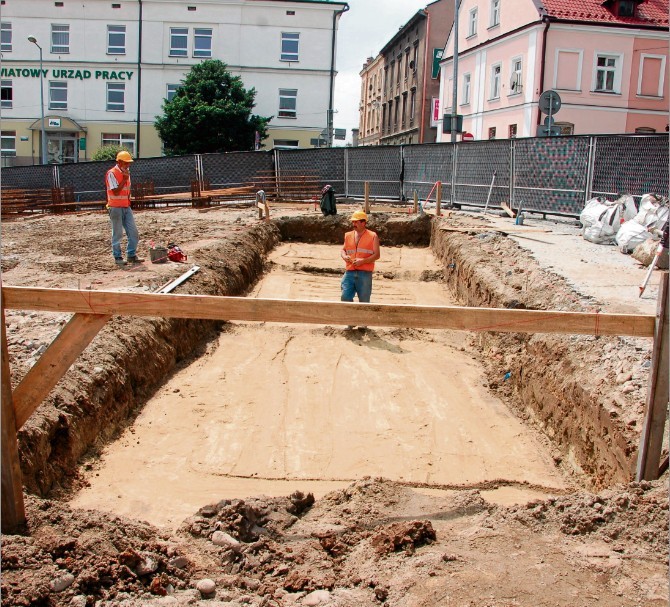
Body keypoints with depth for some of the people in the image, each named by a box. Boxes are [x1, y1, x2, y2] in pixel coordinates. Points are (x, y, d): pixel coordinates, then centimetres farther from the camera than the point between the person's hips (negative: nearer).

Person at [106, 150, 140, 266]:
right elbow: (116, 191, -19)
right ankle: (118, 258, 7)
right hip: (116, 208, -7)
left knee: (133, 233, 4)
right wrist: (124, 179, -18)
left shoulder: (126, 172, 13)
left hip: (126, 207, 7)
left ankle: (131, 256, 14)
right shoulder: (111, 173, -12)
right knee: (117, 234, -1)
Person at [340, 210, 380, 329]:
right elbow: (343, 250, 22)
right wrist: (344, 256, -3)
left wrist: (363, 261, -17)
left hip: (364, 273, -3)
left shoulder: (373, 236, 1)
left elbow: (376, 255, -4)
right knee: (345, 297, -5)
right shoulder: (348, 235, 14)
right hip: (350, 272, 4)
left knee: (364, 300, 4)